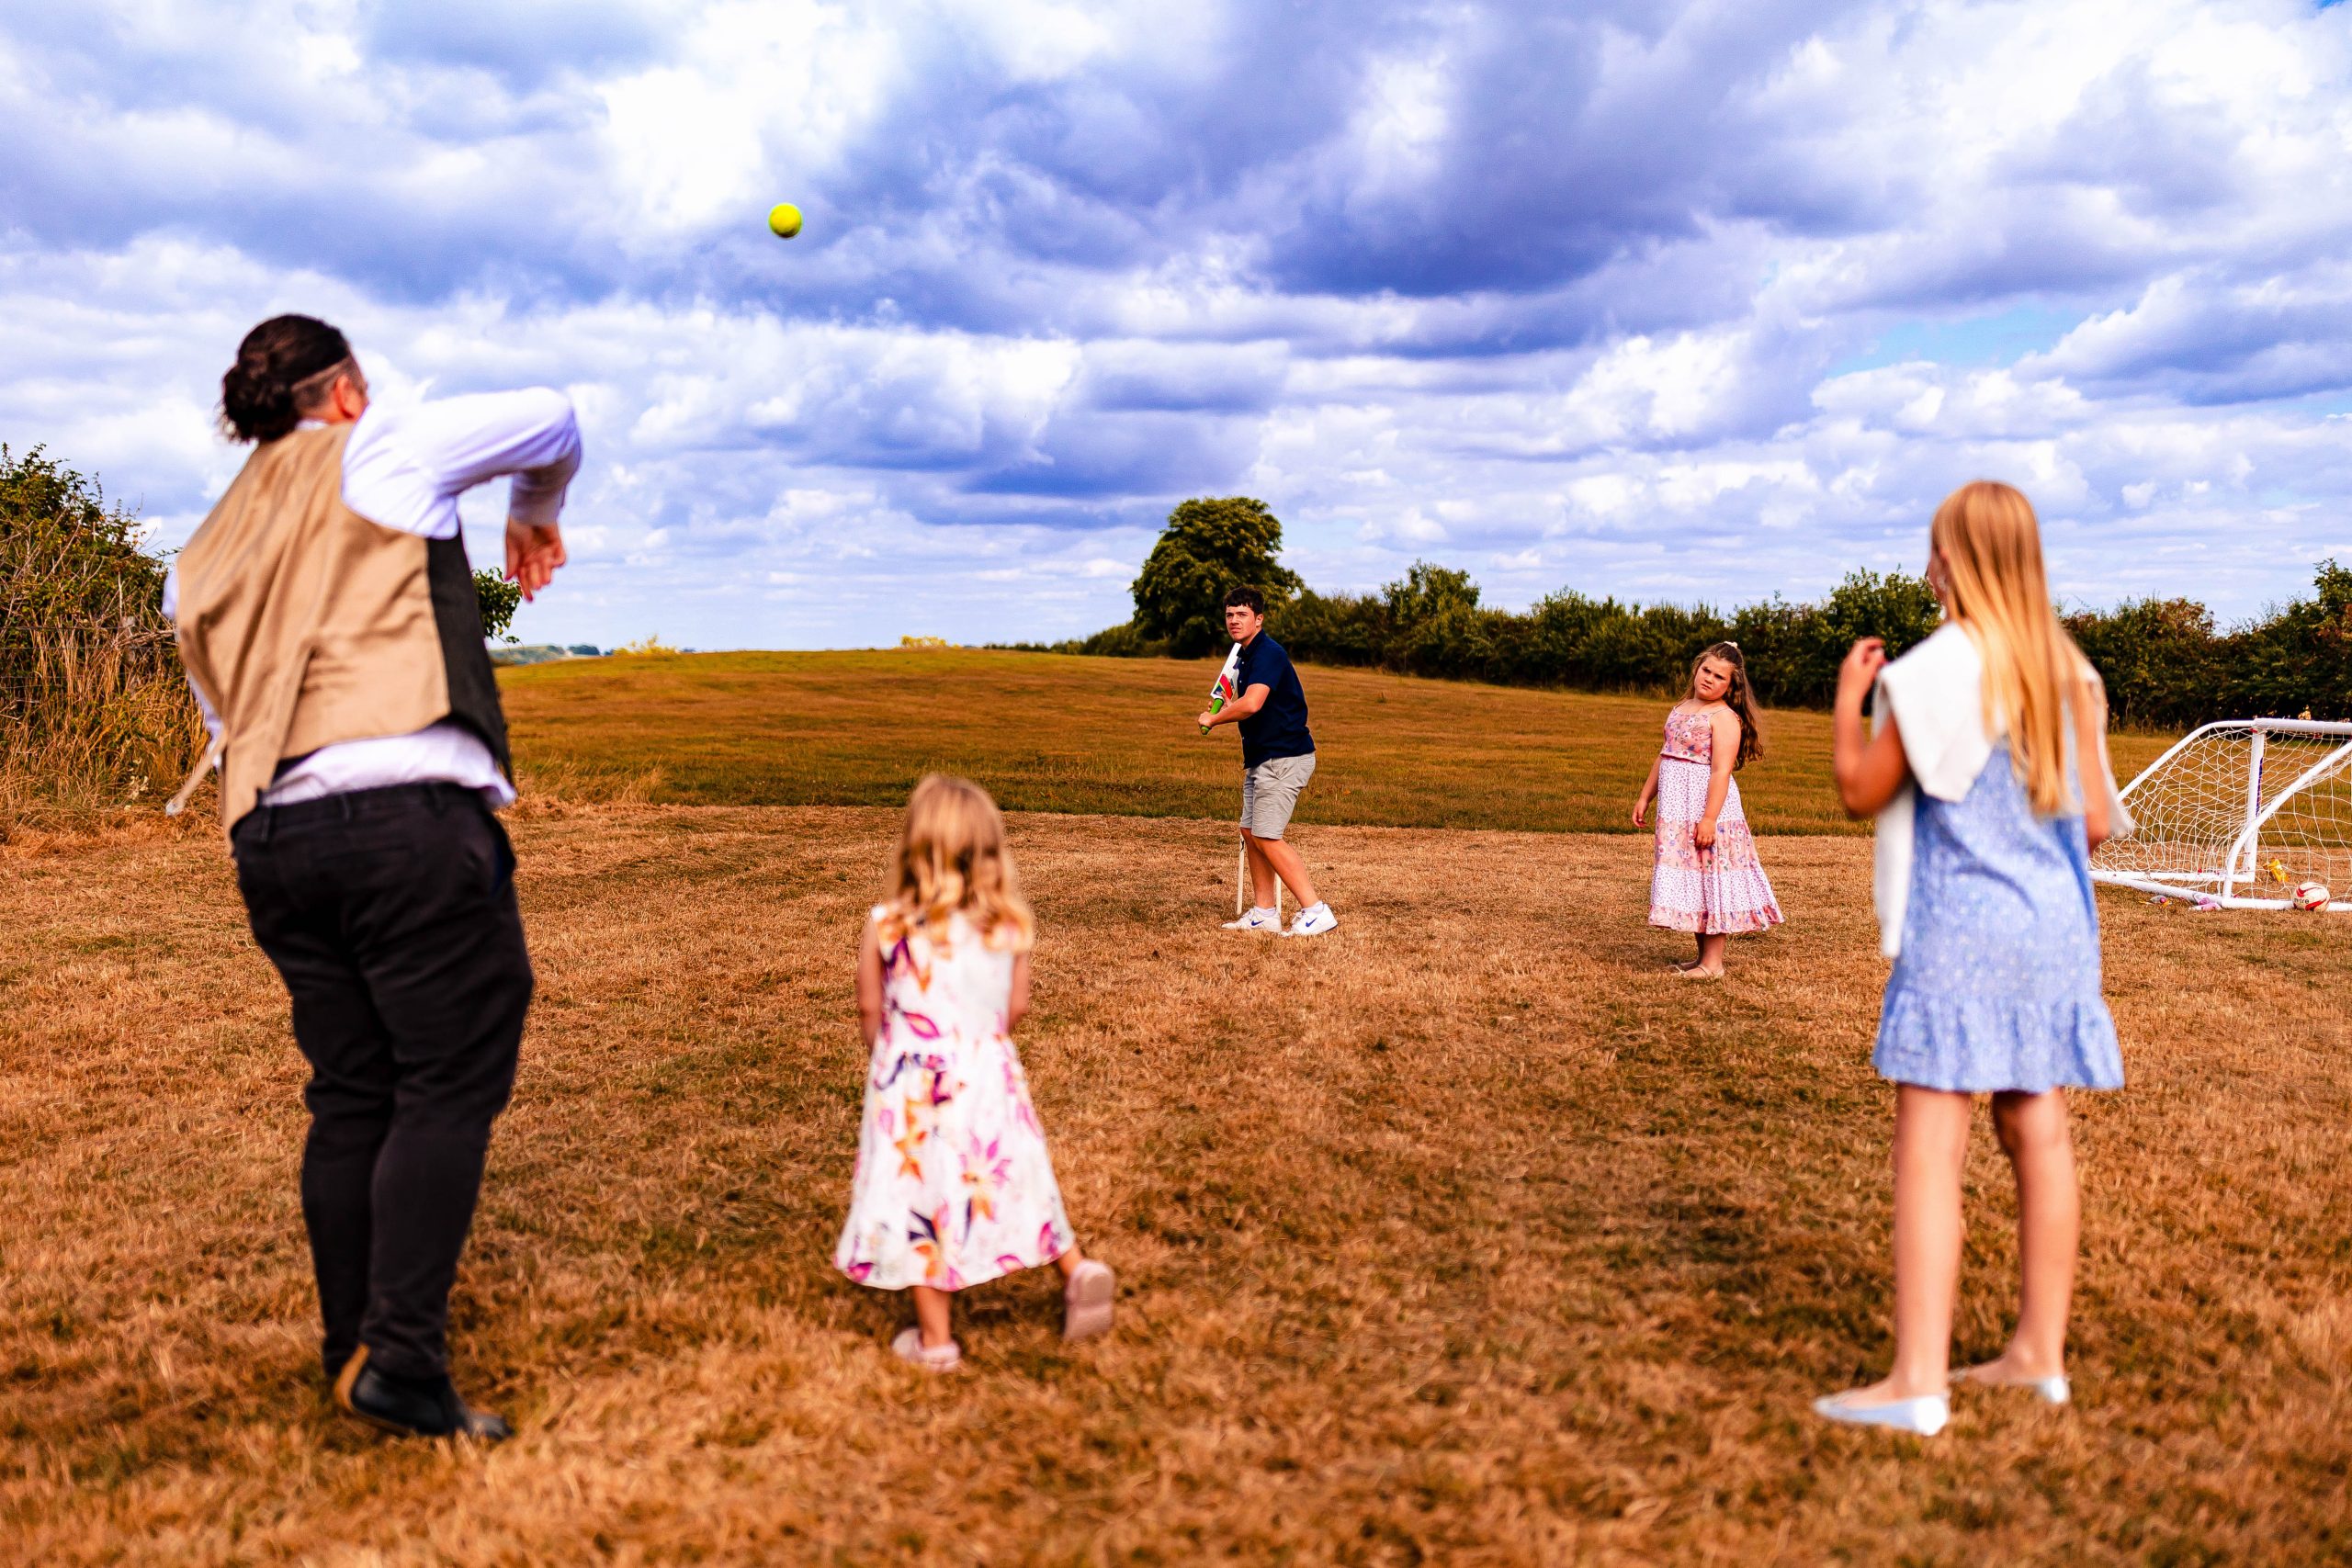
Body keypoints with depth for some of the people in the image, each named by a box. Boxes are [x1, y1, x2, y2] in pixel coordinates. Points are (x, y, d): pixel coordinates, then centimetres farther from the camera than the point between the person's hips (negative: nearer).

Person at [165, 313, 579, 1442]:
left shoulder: (199, 561, 22)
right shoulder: (383, 452, 7)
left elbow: (225, 723, 23)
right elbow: (551, 418, 20)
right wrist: (534, 512, 38)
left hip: (270, 836, 7)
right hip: (409, 811, -6)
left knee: (349, 1096, 12)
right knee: (450, 1085, -4)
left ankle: (353, 1355, 17)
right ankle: (400, 1359, -8)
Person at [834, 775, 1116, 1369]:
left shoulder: (886, 926, -14)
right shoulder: (1010, 924, -6)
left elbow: (870, 1009, -4)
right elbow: (1016, 1007, 2)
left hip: (913, 1089, -2)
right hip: (989, 1076, 3)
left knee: (920, 1194, 8)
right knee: (1010, 1180, 21)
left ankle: (935, 1339, 16)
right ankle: (1077, 1269, 10)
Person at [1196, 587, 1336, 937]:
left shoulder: (1268, 653, -17)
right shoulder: (1246, 657, 16)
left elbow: (1251, 704, -31)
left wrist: (1213, 719, -15)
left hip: (1284, 758, -11)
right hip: (1261, 759, 11)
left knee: (1267, 837, -13)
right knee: (1250, 832, 11)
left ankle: (1317, 912, -12)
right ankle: (1264, 913, 18)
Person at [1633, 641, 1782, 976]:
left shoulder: (1725, 718, -11)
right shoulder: (1681, 708, 15)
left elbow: (1721, 771, -19)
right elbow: (1663, 758, 22)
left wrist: (1709, 818, -25)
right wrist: (1645, 797, 20)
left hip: (1708, 804, -8)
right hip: (1677, 808, 8)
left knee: (1710, 879, -4)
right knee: (1690, 880, 12)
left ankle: (1713, 963, 2)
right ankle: (1703, 955, 21)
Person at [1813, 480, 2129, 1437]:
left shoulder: (1940, 667, -13)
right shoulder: (2069, 673, 7)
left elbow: (1861, 791, -6)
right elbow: (2097, 820, 8)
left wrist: (1850, 696, 8)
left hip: (1960, 927, -7)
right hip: (2053, 925, 7)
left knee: (1928, 1149, -7)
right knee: (2038, 1134, 13)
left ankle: (1919, 1381, -8)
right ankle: (2040, 1352, 23)